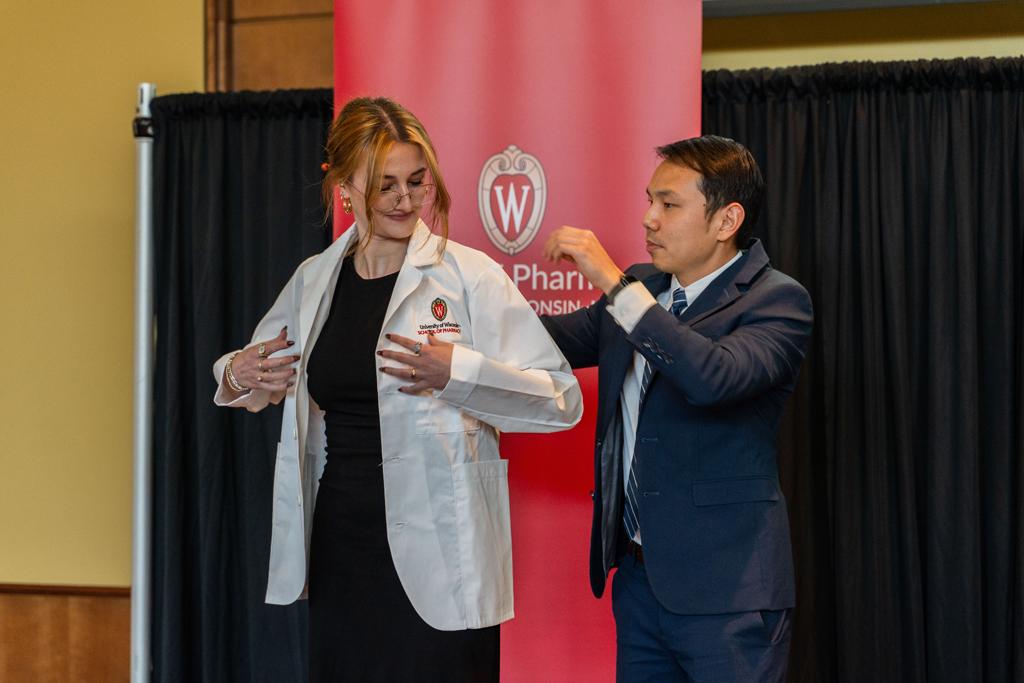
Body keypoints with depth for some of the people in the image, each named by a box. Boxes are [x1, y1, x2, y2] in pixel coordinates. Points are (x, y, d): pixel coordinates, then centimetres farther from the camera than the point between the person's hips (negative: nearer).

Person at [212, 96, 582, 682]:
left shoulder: (470, 277, -6)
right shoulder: (315, 281, 9)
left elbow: (562, 399, -9)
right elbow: (262, 372, 27)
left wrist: (457, 373, -22)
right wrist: (239, 378, 4)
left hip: (436, 563, -4)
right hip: (339, 551, 5)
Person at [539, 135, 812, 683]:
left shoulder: (777, 302, -10)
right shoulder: (640, 290, 11)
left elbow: (714, 377, -28)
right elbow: (551, 340, 19)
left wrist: (614, 283, -26)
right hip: (638, 575, 7)